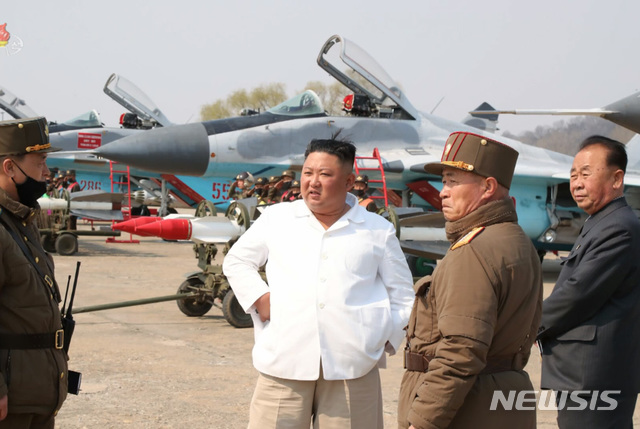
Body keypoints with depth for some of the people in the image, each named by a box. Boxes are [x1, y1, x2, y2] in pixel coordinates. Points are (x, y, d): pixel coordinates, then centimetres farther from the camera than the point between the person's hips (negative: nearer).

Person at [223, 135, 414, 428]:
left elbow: (402, 298, 16)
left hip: (352, 369, 0)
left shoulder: (379, 232, 11)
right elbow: (236, 262, 20)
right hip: (284, 363, 0)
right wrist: (259, 299, 4)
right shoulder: (276, 219, 13)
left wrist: (387, 338, 3)